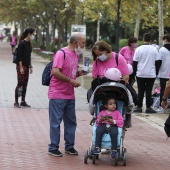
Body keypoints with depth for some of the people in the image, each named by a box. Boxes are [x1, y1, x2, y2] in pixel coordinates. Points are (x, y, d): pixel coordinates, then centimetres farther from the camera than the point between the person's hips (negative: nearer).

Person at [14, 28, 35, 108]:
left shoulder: (28, 43, 11)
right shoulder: (22, 43, -13)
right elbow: (19, 56, -16)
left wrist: (30, 66, 17)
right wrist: (21, 67, -19)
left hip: (26, 66, 8)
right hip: (21, 66, -8)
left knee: (25, 84, 10)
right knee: (20, 84, -5)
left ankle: (23, 101, 17)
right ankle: (16, 102, 1)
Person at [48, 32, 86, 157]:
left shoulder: (75, 54, 12)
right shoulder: (62, 53, -15)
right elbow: (55, 72, -24)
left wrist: (79, 73, 1)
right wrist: (71, 81, -23)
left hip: (70, 95, 9)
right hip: (58, 94, -8)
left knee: (71, 122, 13)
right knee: (55, 122, 0)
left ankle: (69, 146, 23)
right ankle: (53, 148, 8)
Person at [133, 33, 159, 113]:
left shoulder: (138, 49, -4)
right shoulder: (154, 49, -1)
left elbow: (135, 63, -1)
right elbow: (157, 62, 4)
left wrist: (134, 72, 9)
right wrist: (156, 73, 12)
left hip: (140, 74, 0)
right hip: (151, 74, 0)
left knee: (140, 91, 7)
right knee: (149, 91, 3)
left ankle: (139, 107, 8)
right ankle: (148, 107, 2)